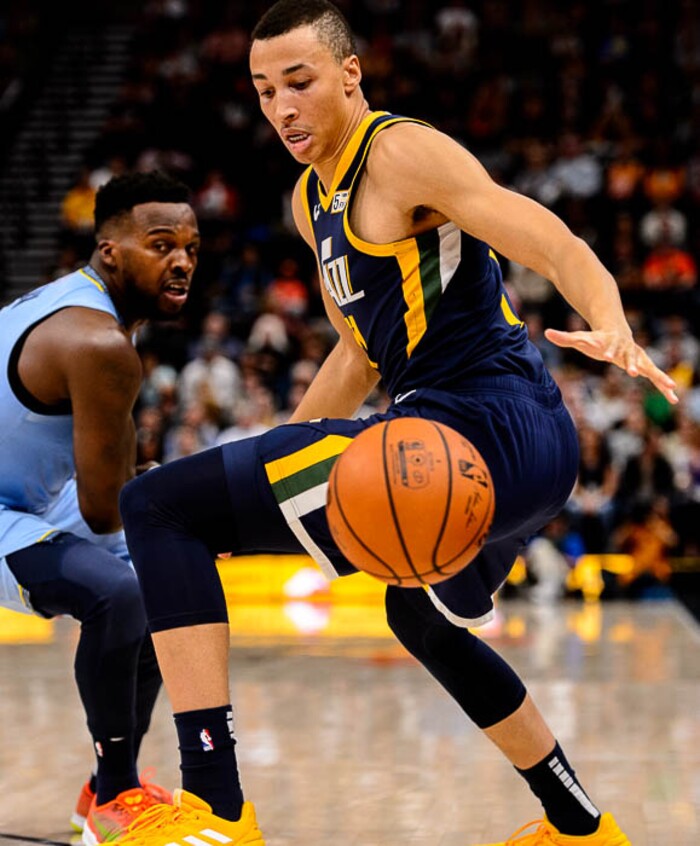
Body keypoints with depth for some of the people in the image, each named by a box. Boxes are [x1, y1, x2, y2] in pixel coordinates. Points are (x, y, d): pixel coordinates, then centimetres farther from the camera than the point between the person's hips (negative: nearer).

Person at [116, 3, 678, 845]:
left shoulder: (402, 153, -9)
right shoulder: (312, 199, 20)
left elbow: (557, 248, -19)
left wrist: (611, 330, -39)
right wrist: (261, 470, 31)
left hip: (486, 430, -11)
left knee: (157, 505, -17)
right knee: (422, 621, 39)